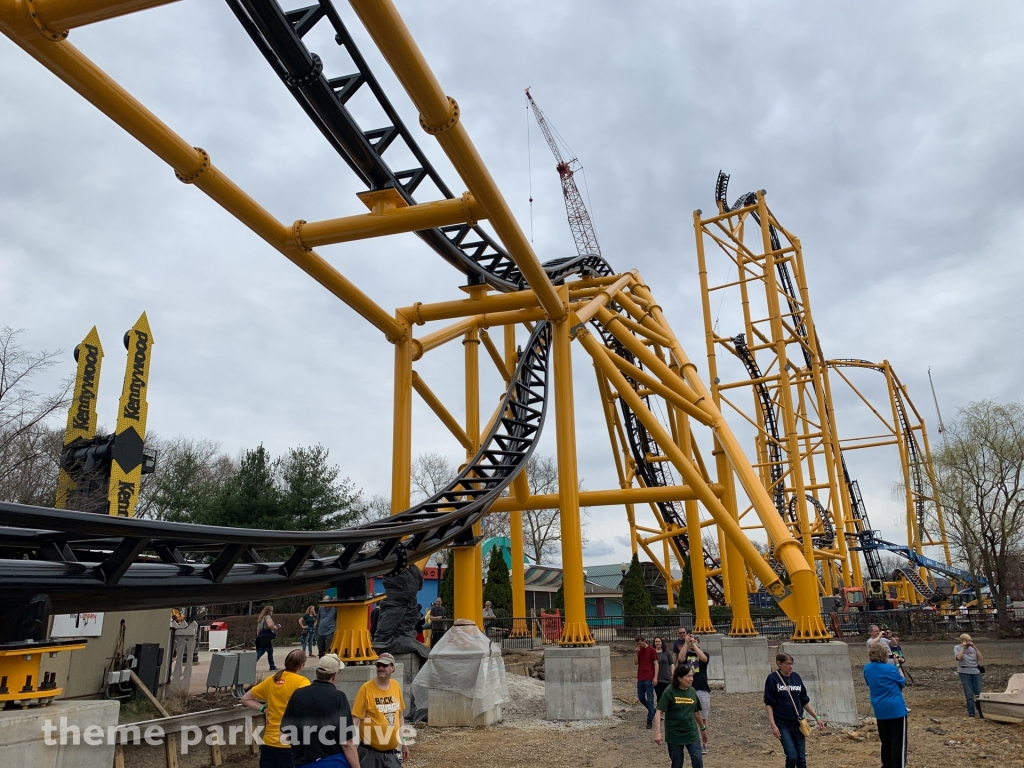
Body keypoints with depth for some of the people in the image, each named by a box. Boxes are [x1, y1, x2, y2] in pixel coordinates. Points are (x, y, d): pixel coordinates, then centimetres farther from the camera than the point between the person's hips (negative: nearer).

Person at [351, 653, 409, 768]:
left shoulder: (396, 686, 4)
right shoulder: (366, 688, -11)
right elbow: (355, 720, -11)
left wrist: (403, 743, 17)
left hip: (391, 752, 4)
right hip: (370, 751, -4)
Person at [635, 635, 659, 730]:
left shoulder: (651, 650, -8)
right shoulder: (639, 650, 9)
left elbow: (656, 664, -8)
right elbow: (635, 663, 6)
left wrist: (655, 677, -14)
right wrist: (637, 653, -9)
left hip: (649, 679, -6)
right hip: (640, 678, 6)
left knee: (650, 699, -1)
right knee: (640, 697, 12)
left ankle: (650, 721, 6)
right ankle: (653, 711, 33)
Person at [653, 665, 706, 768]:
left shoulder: (692, 691, 1)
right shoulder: (670, 692, -14)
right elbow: (659, 712, -17)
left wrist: (703, 728, 26)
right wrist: (657, 732, -26)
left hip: (691, 733, 3)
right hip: (674, 735, -3)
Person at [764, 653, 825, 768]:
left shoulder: (796, 677, 4)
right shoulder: (772, 679, -9)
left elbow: (804, 701, 13)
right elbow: (769, 704, -10)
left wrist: (816, 717, 9)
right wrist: (773, 725, -16)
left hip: (797, 723, 4)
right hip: (782, 724, -4)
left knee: (801, 758, 5)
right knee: (792, 756, -12)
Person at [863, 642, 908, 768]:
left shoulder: (867, 668, 1)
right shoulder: (890, 668, -13)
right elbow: (902, 683, 3)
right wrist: (898, 667, 14)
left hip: (880, 709, 5)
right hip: (896, 708, -5)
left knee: (885, 741, 18)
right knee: (898, 742, -1)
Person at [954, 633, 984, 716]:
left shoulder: (973, 648, 9)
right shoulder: (957, 648, 0)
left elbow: (981, 658, -2)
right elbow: (958, 657, -18)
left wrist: (975, 647, -7)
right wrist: (963, 647, -12)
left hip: (976, 672, 3)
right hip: (965, 672, -3)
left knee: (979, 693, 0)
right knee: (969, 694, -1)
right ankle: (971, 713, 7)